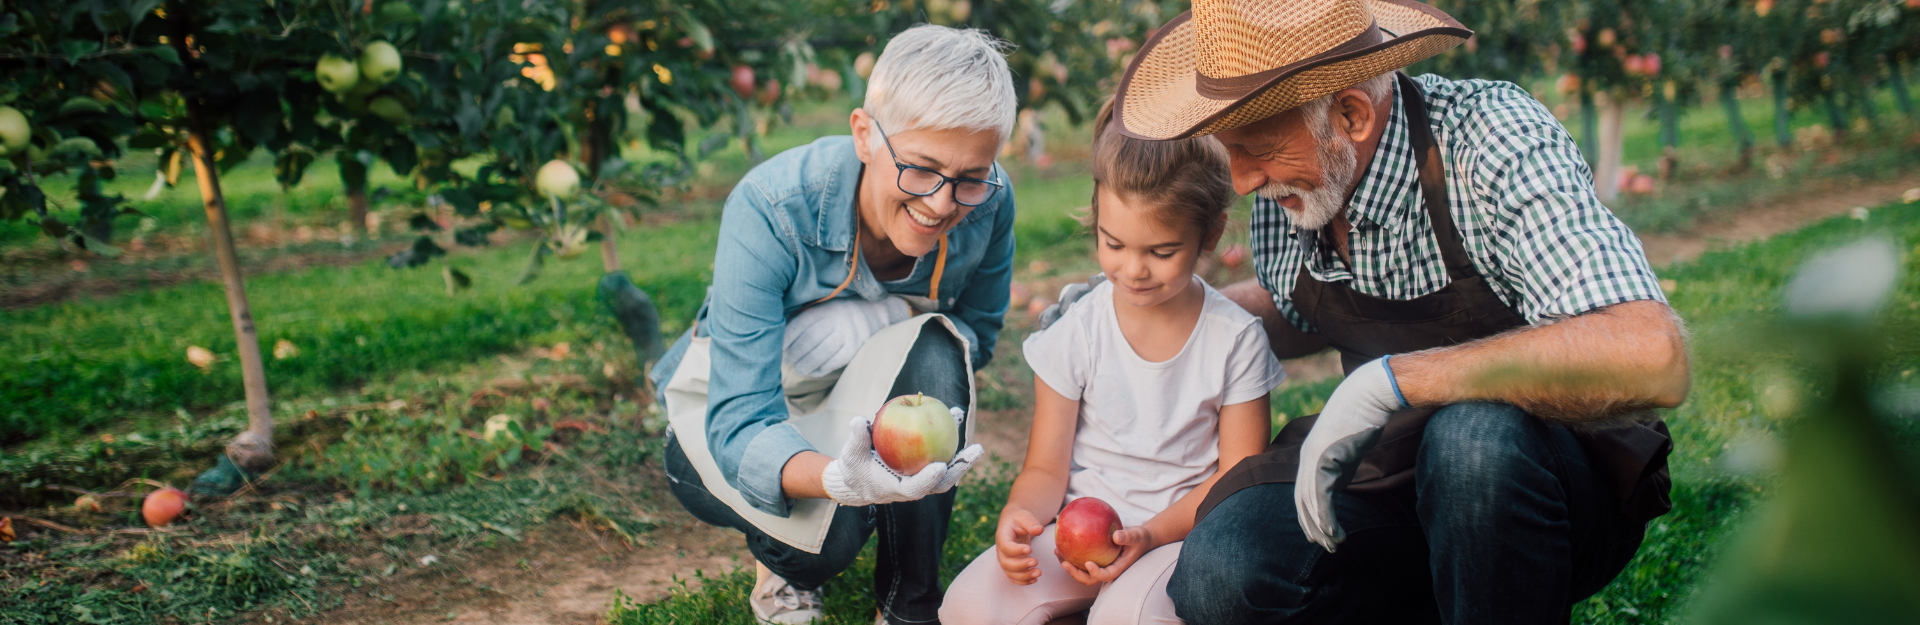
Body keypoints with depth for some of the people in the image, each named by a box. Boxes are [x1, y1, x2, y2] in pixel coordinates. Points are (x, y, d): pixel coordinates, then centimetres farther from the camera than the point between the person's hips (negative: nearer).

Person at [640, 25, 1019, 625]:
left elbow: (976, 337, -7)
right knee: (831, 529, -34)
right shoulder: (769, 209, -33)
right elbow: (739, 425, -36)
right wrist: (838, 479, -60)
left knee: (931, 349, -31)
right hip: (727, 415, -2)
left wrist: (875, 320, -31)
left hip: (864, 407, 3)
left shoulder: (987, 203, -22)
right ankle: (782, 560, 7)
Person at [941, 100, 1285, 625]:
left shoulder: (1237, 340, -5)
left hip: (1182, 532, -2)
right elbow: (1046, 469, 1)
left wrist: (1150, 534, -19)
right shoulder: (1076, 332, -3)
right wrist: (1019, 516, -24)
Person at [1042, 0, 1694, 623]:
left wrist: (1394, 378, -37)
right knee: (1220, 571, -24)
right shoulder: (1280, 189, -3)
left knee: (1474, 434, -39)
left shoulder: (1494, 138, -22)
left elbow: (1651, 357, -37)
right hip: (1392, 479, 5)